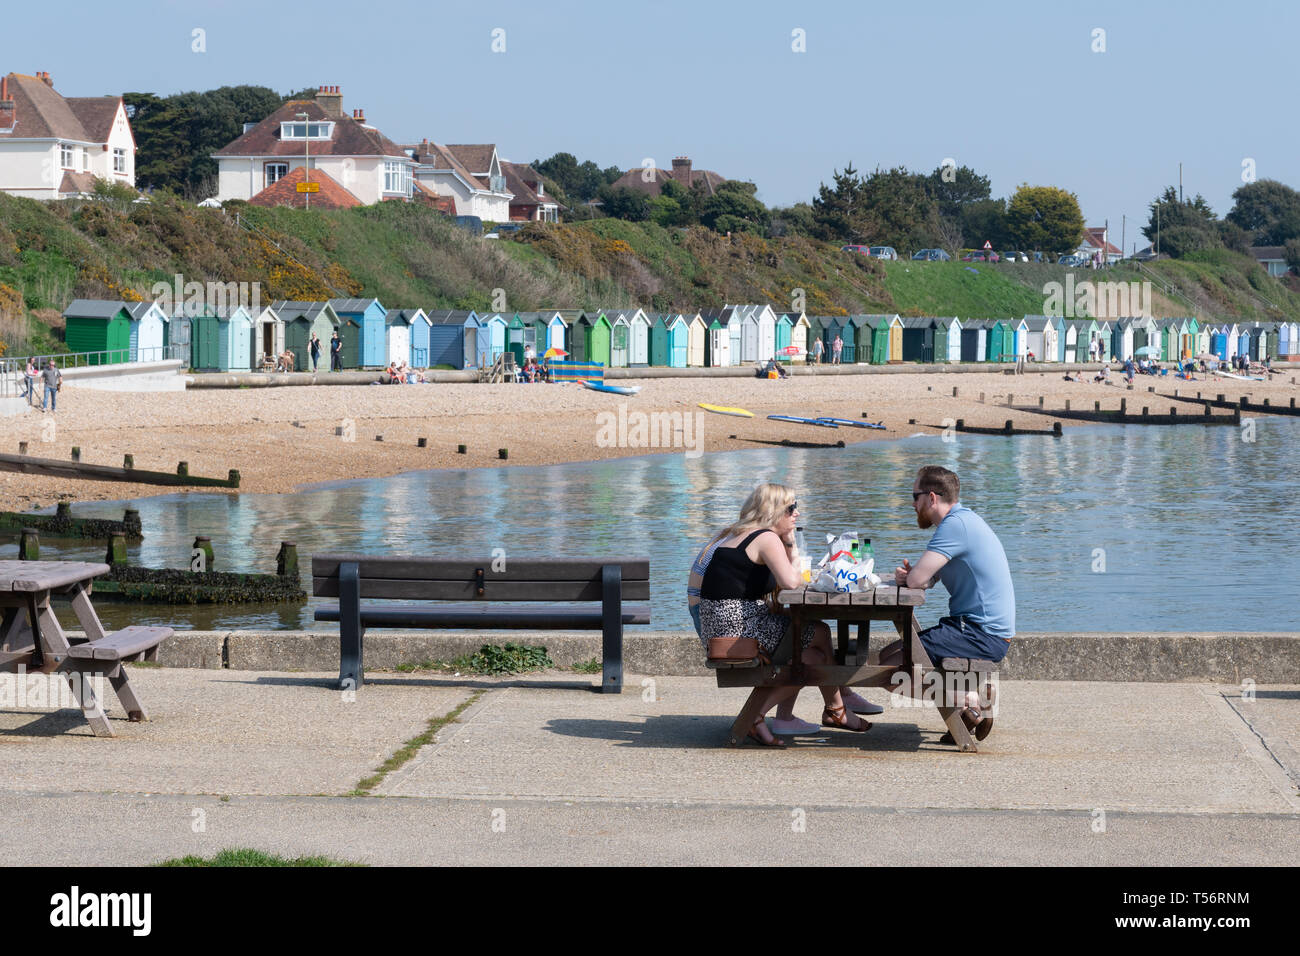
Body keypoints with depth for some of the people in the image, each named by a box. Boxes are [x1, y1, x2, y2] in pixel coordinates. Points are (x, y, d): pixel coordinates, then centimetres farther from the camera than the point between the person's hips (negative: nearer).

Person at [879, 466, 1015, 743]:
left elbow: (918, 579, -23)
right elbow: (922, 578, 20)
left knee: (892, 670, -15)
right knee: (888, 655, 17)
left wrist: (908, 576, 1)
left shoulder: (956, 525, -17)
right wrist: (906, 574, -3)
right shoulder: (963, 520, 17)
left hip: (983, 635, -11)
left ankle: (971, 700, -10)